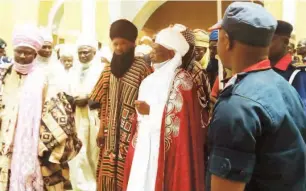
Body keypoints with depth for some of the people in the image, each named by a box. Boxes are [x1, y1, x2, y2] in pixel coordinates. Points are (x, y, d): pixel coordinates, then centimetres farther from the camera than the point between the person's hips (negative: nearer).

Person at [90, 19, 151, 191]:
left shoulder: (142, 67, -8)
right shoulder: (109, 68, 9)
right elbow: (105, 102, 12)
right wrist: (102, 128, 10)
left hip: (131, 130, -5)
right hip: (112, 131, 5)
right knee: (108, 174, 9)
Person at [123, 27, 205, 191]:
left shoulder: (181, 79, -10)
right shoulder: (154, 77, 14)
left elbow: (180, 116, -16)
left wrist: (151, 111, -14)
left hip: (166, 149, -7)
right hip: (146, 145, 7)